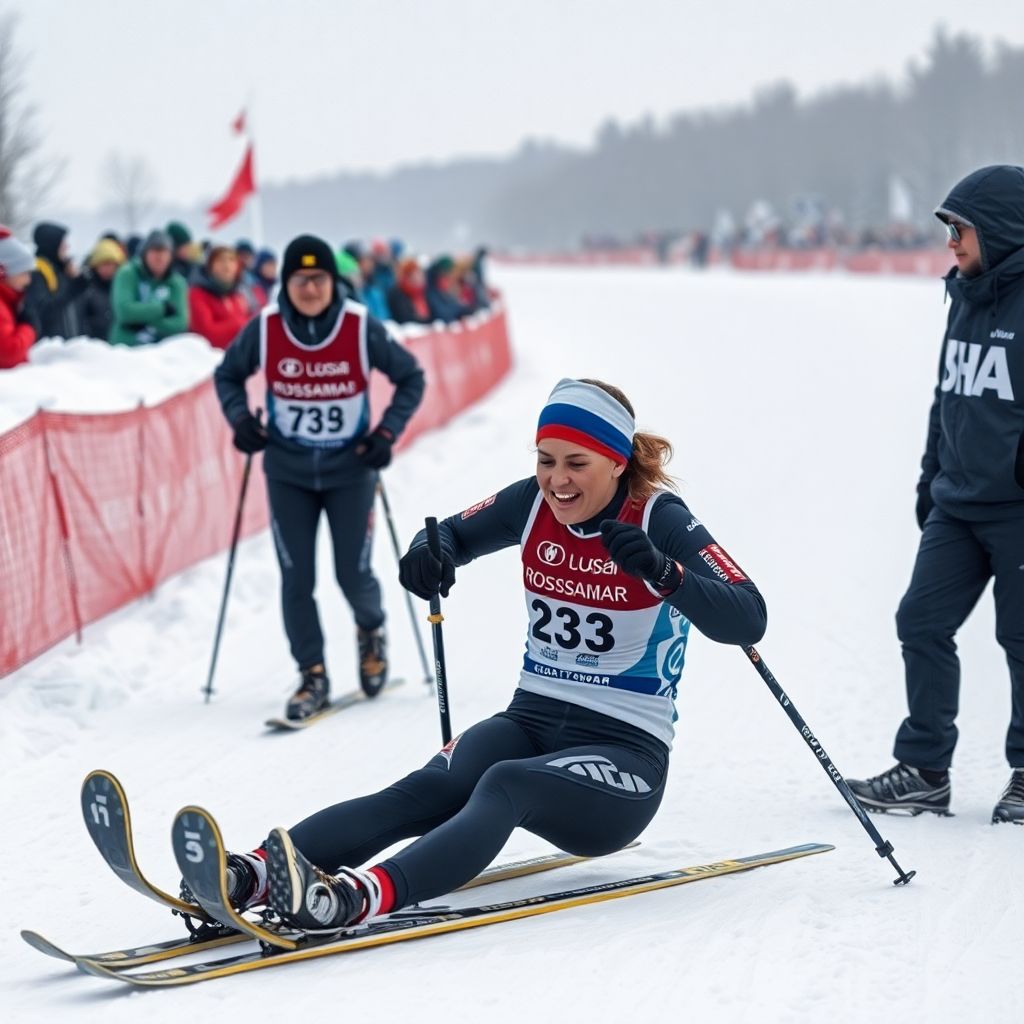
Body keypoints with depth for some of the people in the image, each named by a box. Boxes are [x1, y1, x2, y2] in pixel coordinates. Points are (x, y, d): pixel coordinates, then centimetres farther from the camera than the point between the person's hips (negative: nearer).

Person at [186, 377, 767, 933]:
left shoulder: (660, 520, -12)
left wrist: (663, 573, -40)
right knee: (431, 789, -26)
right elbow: (451, 536, 14)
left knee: (503, 785, -35)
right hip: (530, 722, 5)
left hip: (624, 751, -5)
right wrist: (427, 556, -11)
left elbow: (748, 622, -22)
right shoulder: (535, 503, 3)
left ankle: (359, 896, -61)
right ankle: (251, 876, -50)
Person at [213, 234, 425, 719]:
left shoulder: (362, 328, -12)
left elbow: (410, 377, 1)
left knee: (353, 574, 1)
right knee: (296, 578, -2)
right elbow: (227, 375, 8)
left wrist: (388, 431, -9)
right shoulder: (264, 329, -9)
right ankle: (312, 676, 11)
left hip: (350, 468, -1)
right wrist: (240, 419, -9)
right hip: (287, 472, 1)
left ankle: (371, 630, 35)